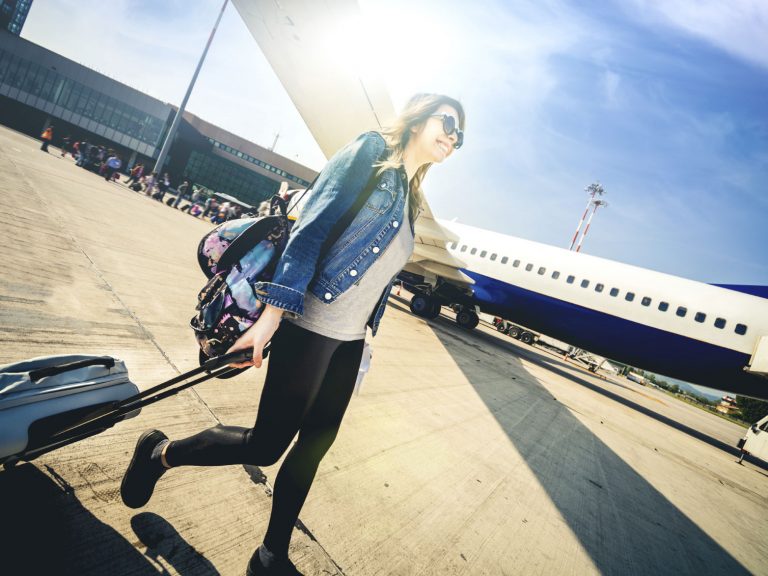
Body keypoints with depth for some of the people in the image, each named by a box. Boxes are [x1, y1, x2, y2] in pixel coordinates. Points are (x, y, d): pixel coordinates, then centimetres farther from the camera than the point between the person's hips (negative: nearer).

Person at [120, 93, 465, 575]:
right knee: (266, 446, 0)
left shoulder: (410, 202, 17)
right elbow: (313, 227, -15)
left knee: (316, 445, 12)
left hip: (349, 340, 8)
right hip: (311, 324, -8)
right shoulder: (370, 152, -5)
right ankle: (160, 453, 26)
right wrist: (272, 314, -21)